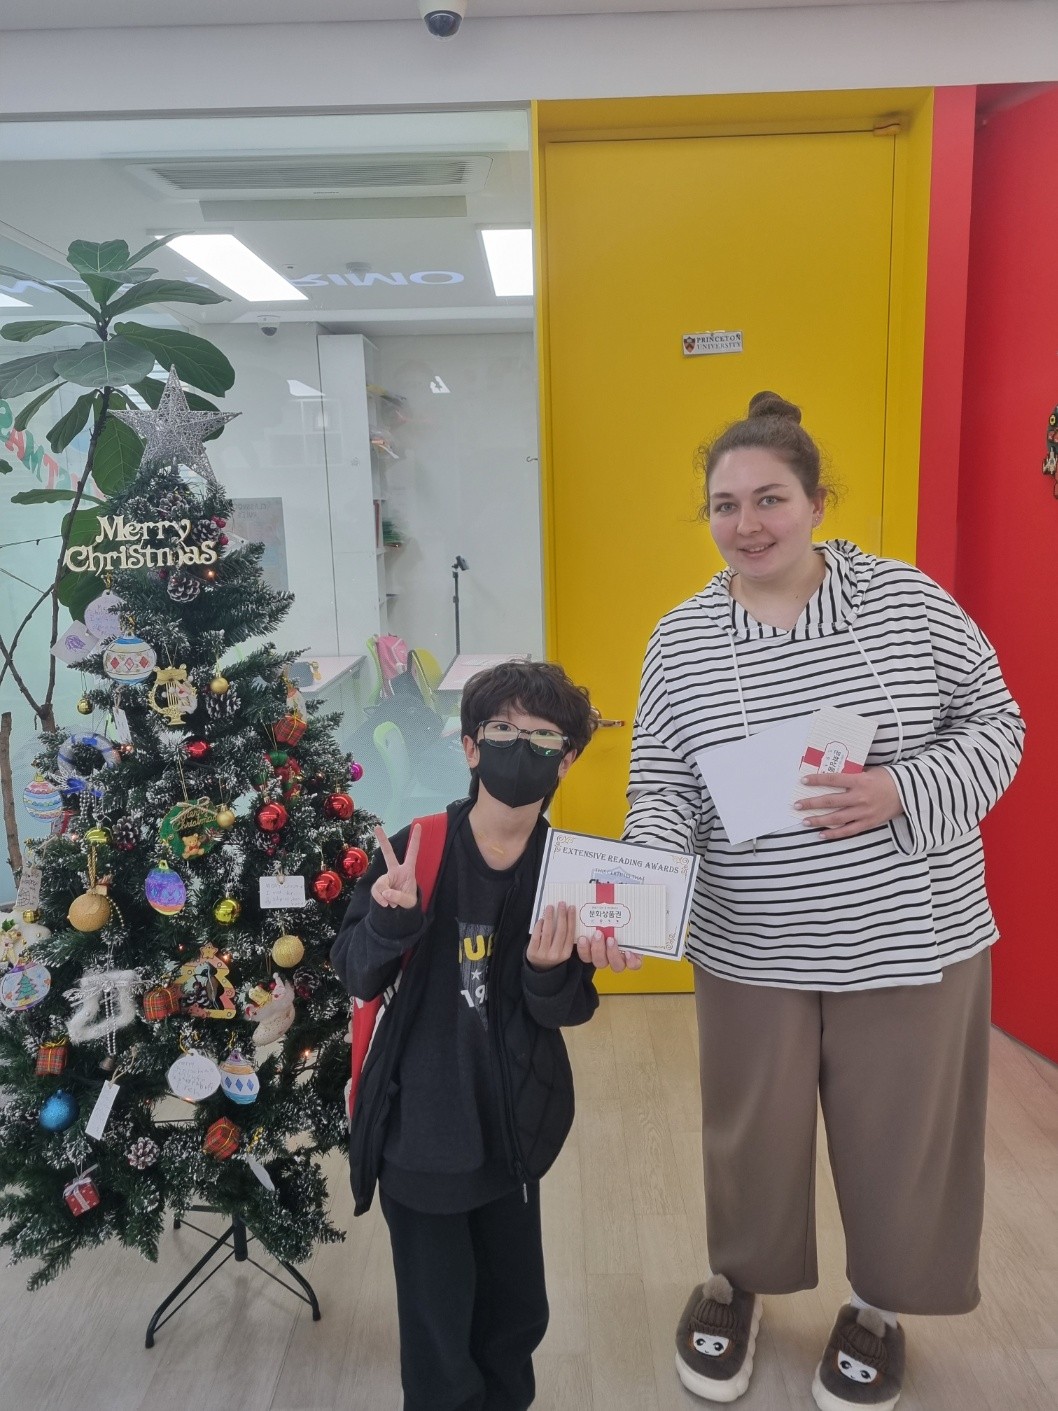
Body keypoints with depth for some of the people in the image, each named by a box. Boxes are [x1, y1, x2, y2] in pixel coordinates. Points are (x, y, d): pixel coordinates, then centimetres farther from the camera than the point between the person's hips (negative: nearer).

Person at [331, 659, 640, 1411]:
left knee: (517, 1307, 22)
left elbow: (569, 1012, -4)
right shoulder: (414, 848, -16)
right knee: (437, 1324, 11)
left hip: (513, 1122, 3)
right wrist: (393, 917, -31)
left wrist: (551, 970, -25)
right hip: (421, 1124, -3)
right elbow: (360, 978, -11)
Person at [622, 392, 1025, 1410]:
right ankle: (736, 1283, 47)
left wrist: (903, 793, -20)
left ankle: (879, 1308, 46)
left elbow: (994, 725, -2)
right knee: (753, 1133, 18)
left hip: (911, 940, 0)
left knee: (899, 1137, 17)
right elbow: (663, 790, -4)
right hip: (750, 953, 1)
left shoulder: (907, 599, -6)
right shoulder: (678, 640, -3)